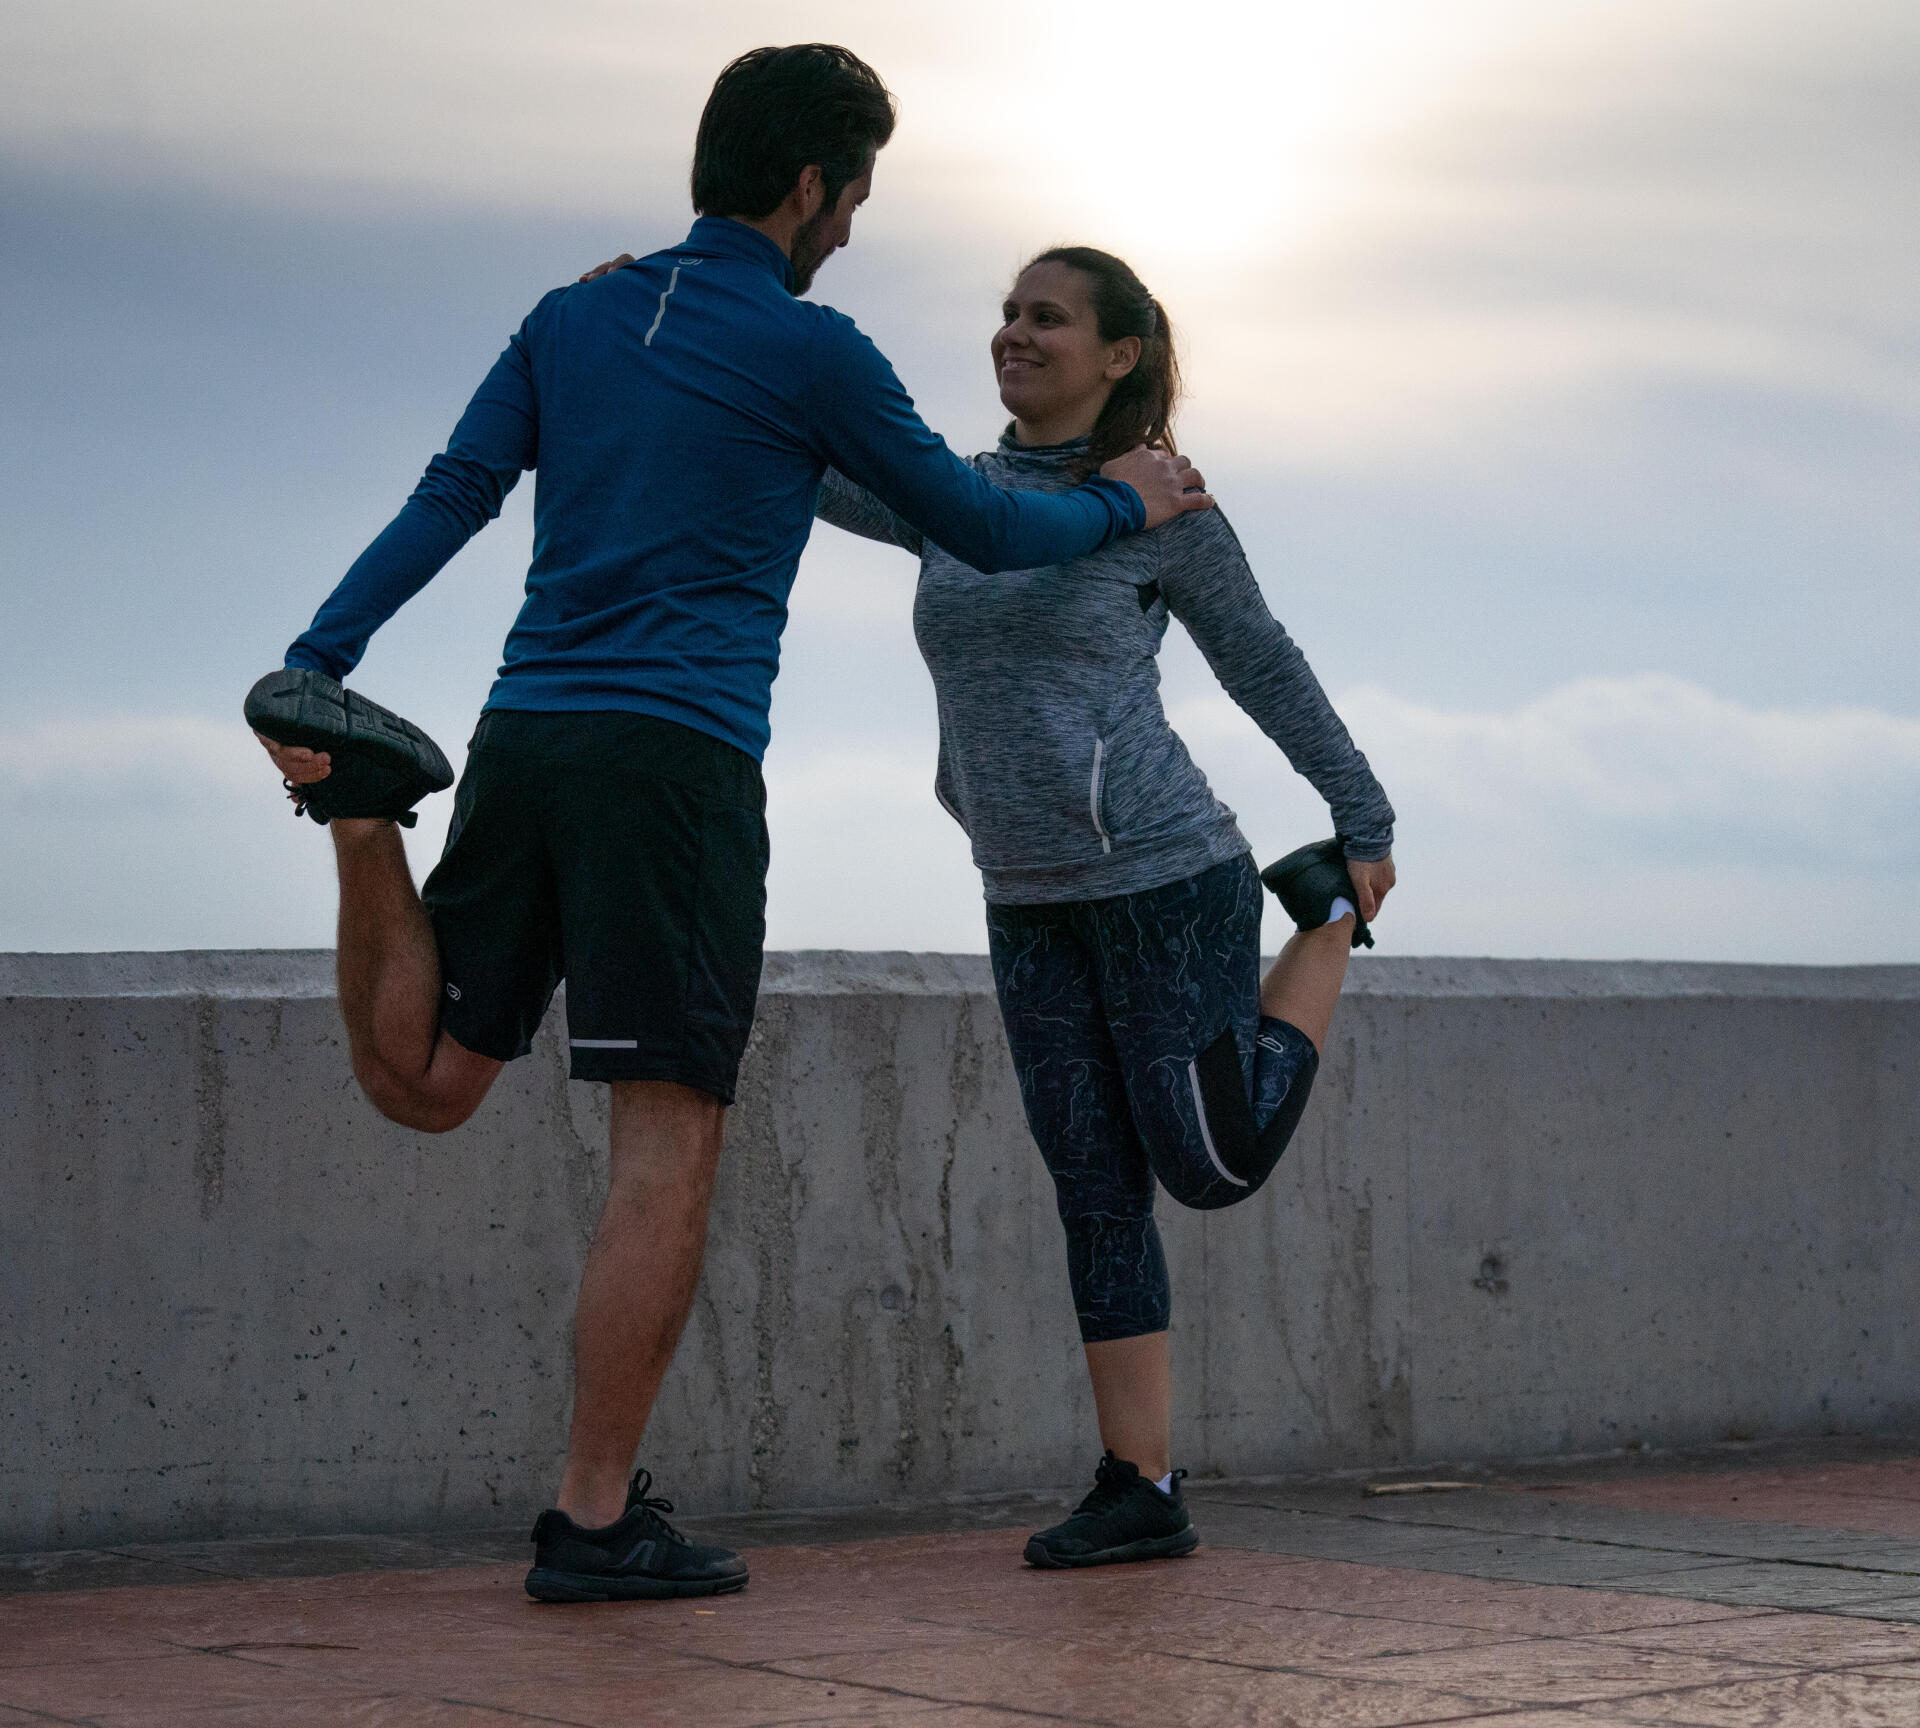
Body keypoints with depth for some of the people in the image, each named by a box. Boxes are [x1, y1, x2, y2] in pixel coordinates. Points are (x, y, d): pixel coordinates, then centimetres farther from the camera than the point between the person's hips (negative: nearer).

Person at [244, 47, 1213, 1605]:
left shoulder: (575, 317, 16)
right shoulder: (809, 352, 0)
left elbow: (451, 499, 7)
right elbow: (981, 531, 9)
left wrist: (319, 659, 1)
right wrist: (1127, 504, 26)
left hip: (523, 739, 6)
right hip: (677, 758, -6)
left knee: (423, 1084, 16)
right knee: (672, 1141, -3)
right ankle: (597, 1520, -3)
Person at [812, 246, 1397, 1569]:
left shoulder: (1158, 508, -6)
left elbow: (1265, 668, 2)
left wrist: (1369, 826, 8)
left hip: (1166, 877, -5)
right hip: (1034, 910, 5)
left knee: (1214, 1168, 0)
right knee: (1097, 1191, 3)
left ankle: (1327, 915, 22)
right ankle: (1143, 1491, 7)